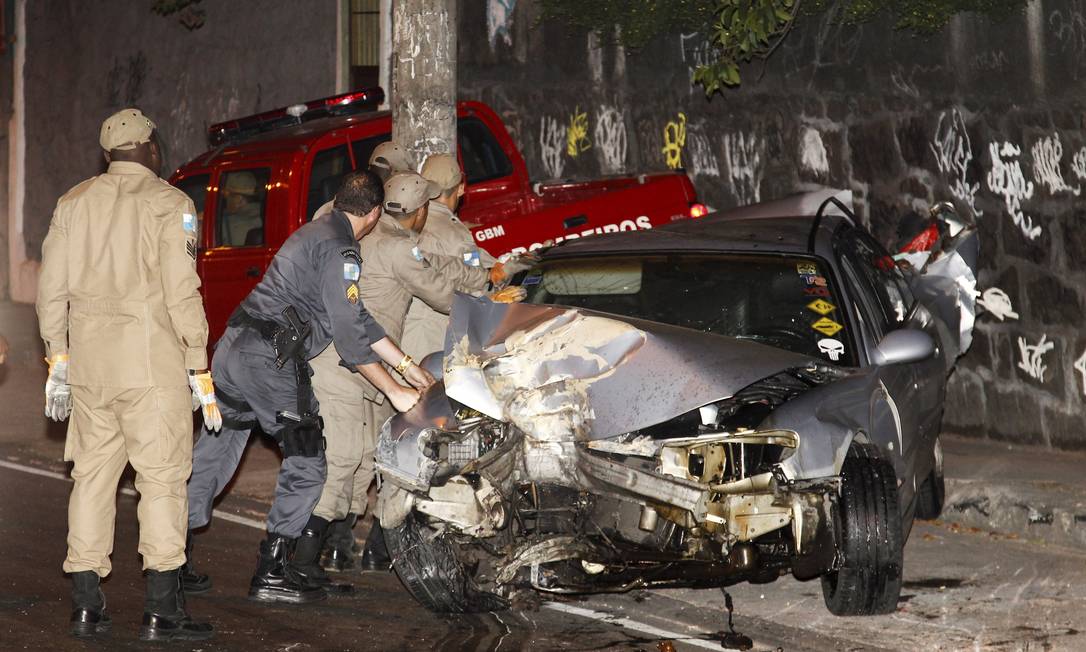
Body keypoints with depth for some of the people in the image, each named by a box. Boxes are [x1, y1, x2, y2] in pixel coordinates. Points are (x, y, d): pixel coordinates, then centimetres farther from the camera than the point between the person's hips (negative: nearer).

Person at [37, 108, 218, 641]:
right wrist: (200, 370, -5)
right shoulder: (169, 204, -5)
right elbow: (181, 293, -10)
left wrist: (56, 359, 19)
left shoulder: (74, 202, 10)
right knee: (162, 477, -1)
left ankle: (86, 607, 14)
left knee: (92, 474, 12)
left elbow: (51, 288, 11)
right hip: (151, 360, -5)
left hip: (88, 363, 5)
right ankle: (161, 612, -3)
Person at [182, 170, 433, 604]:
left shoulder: (315, 234, 22)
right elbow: (349, 334, -13)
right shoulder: (338, 249, -9)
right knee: (306, 463, -1)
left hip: (233, 350, 10)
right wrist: (395, 393, -8)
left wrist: (408, 367, 26)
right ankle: (272, 573, -2)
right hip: (269, 360, -10)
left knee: (213, 454, 15)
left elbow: (358, 317, 25)